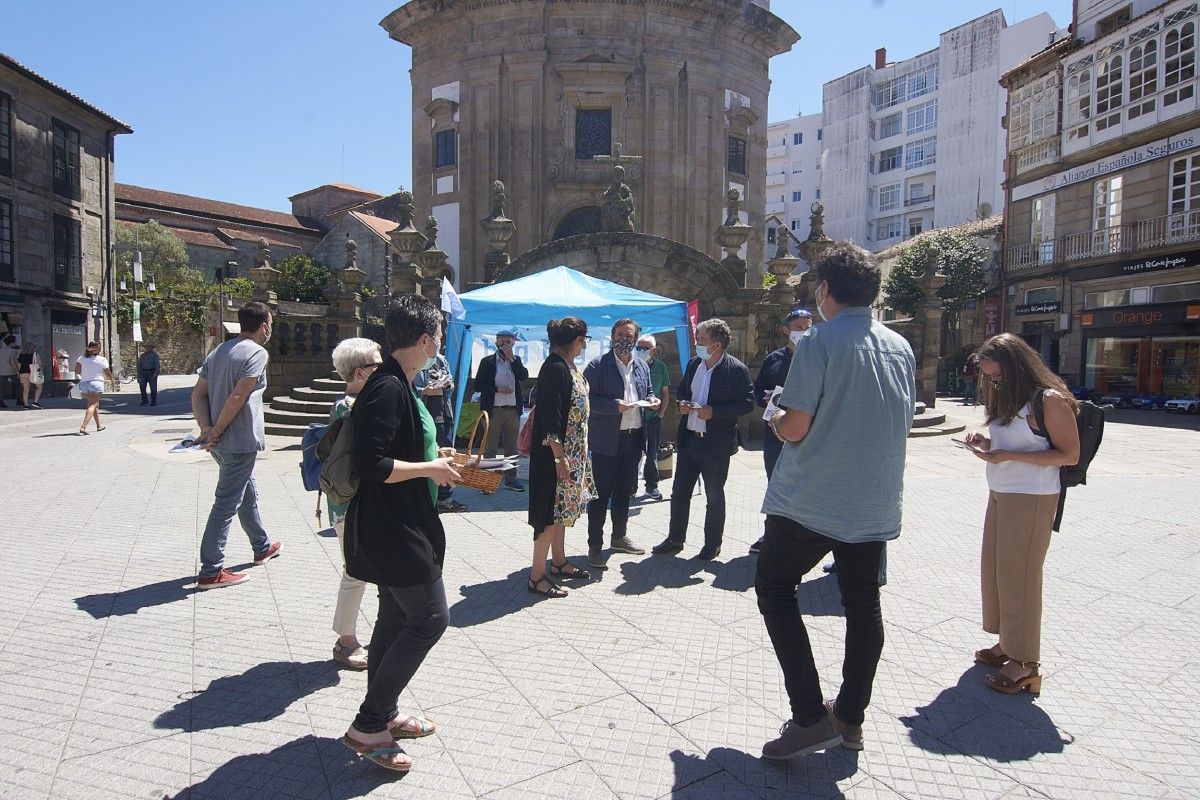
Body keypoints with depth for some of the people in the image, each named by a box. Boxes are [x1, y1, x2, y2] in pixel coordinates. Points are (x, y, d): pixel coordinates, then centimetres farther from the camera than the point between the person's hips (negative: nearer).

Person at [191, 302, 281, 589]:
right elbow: (237, 398, -21)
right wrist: (216, 432, -14)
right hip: (240, 440, -9)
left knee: (248, 492, 23)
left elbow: (198, 394, 8)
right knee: (226, 503, -3)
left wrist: (205, 427, -3)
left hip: (222, 442, 9)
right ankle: (211, 571, 3)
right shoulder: (257, 353, -12)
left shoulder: (218, 351, 14)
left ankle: (262, 547, 39)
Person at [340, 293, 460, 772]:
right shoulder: (388, 388, -21)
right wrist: (430, 469, -17)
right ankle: (367, 727, 9)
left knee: (396, 619, 18)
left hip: (401, 527, 10)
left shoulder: (398, 384, 11)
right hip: (394, 530, -10)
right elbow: (371, 465, -27)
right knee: (430, 619, -2)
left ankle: (384, 715, 34)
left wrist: (434, 461, 12)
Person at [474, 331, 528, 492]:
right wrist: (498, 389, -14)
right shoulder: (487, 361, 3)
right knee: (490, 448, 1)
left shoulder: (516, 361, 11)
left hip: (513, 410, 3)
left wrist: (511, 358, -11)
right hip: (493, 410, -3)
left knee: (511, 447, 9)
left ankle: (511, 479, 17)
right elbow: (478, 385, -3)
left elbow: (524, 377, -7)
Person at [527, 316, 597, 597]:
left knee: (562, 507, 17)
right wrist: (560, 457, -23)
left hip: (572, 451, 10)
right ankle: (537, 576, 6)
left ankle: (559, 562, 31)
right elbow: (551, 417, -22)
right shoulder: (555, 368, -19)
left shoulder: (567, 365, 9)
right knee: (552, 509, -4)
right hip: (556, 451, -9)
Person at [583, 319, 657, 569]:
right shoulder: (597, 365, -7)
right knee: (600, 494, -1)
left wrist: (652, 401, 1)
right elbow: (588, 399, -12)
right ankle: (595, 546, 9)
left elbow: (647, 393, 24)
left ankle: (619, 536, 34)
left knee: (625, 490, 18)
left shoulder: (642, 366, 12)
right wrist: (615, 406, -24)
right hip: (606, 439, -6)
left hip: (634, 438, 6)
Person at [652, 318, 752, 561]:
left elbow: (747, 403, -14)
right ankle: (675, 539, 27)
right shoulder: (693, 364, 7)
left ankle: (712, 545, 25)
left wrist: (714, 411, -22)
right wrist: (682, 403, -2)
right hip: (688, 439, 6)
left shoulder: (736, 369, -12)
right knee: (679, 491, 13)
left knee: (714, 496, 9)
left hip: (716, 443, -6)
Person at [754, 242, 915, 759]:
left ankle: (810, 716, 6)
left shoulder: (819, 342, -14)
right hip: (874, 507, 6)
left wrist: (774, 418, 5)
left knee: (774, 590, 10)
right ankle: (850, 717, 29)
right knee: (862, 605, 16)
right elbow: (900, 427, 15)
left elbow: (795, 429, -17)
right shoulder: (900, 348, 7)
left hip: (810, 504, -6)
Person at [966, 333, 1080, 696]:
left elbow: (1069, 454, -15)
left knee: (1018, 576, -2)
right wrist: (987, 442, 1)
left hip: (1031, 499, -8)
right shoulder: (1004, 399, 13)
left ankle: (1025, 661, 11)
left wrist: (1008, 456, -23)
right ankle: (1007, 642, 28)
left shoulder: (1050, 400, -13)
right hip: (999, 495, 9)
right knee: (994, 570, 13)